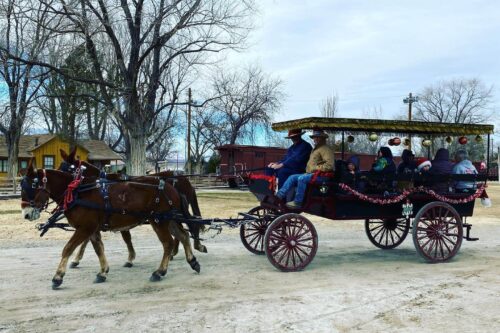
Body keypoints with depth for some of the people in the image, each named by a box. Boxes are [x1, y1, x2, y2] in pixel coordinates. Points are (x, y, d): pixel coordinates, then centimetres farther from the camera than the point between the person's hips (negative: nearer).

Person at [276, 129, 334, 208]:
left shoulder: (326, 149, -7)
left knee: (301, 178, -30)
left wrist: (316, 168, -14)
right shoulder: (315, 149, 25)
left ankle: (297, 202, -24)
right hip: (310, 173, 10)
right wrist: (307, 170, 9)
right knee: (292, 177, -3)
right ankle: (279, 196, -12)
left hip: (320, 175, -10)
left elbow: (329, 165, -19)